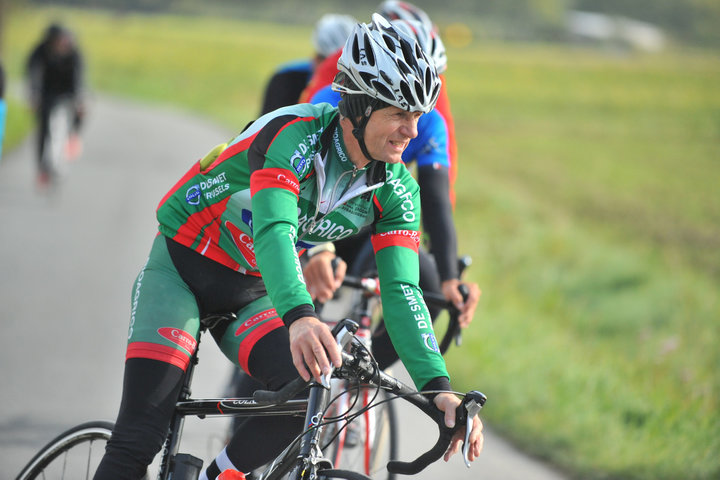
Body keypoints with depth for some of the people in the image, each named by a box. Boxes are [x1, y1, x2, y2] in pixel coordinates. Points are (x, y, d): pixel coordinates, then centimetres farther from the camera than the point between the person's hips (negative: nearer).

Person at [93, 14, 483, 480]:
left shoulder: (397, 192, -10)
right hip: (182, 268, -5)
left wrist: (438, 386, -31)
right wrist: (300, 317, -61)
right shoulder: (295, 134, -28)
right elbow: (273, 230, -43)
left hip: (250, 293, 5)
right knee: (139, 439, -17)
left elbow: (402, 291, -16)